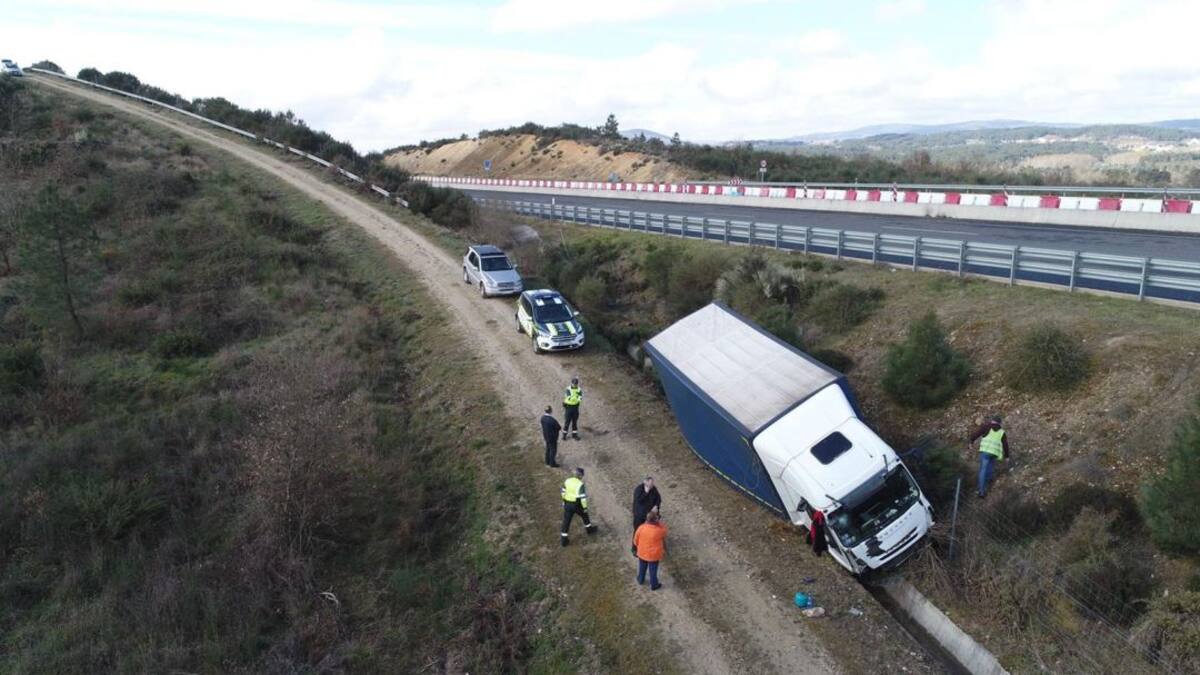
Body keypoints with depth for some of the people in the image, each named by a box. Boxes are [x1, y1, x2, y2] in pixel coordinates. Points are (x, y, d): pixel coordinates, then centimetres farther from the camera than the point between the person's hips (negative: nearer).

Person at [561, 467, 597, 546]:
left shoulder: (567, 481, -6)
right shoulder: (580, 484, -22)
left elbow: (563, 492, 6)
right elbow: (583, 497, -21)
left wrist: (564, 501, 21)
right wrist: (585, 507, -11)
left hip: (567, 504, 4)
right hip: (577, 505, -3)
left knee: (566, 521, 10)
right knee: (584, 516, 25)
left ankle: (564, 539, 11)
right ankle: (590, 529, 46)